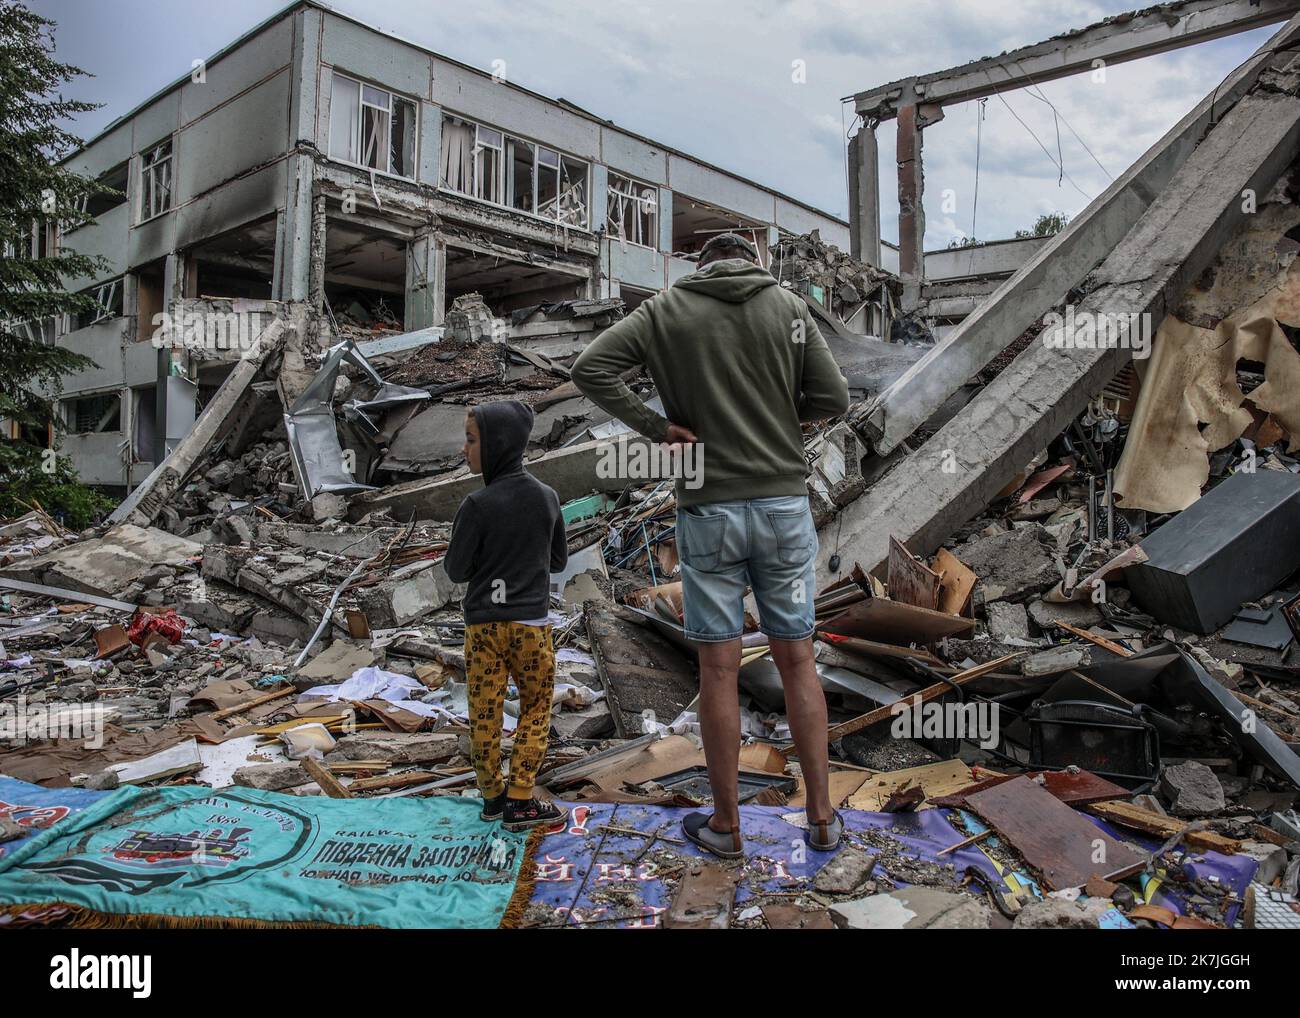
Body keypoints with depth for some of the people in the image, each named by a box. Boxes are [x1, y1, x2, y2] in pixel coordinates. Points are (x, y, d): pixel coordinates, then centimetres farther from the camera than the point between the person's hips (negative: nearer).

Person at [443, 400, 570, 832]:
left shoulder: (477, 505, -13)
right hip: (531, 622, 2)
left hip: (484, 624, -2)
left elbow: (456, 570, -6)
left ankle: (492, 795, 23)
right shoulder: (547, 498, -1)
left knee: (485, 712, 11)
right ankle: (519, 801, 11)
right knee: (536, 709, 12)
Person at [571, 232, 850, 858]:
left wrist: (659, 427, -6)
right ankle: (822, 818, 21)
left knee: (718, 667, 7)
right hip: (784, 505, 2)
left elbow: (589, 368, -7)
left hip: (707, 509, -1)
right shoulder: (790, 308, 4)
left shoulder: (664, 309, 2)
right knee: (796, 660, 11)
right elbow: (833, 399, 0)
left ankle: (726, 826, 19)